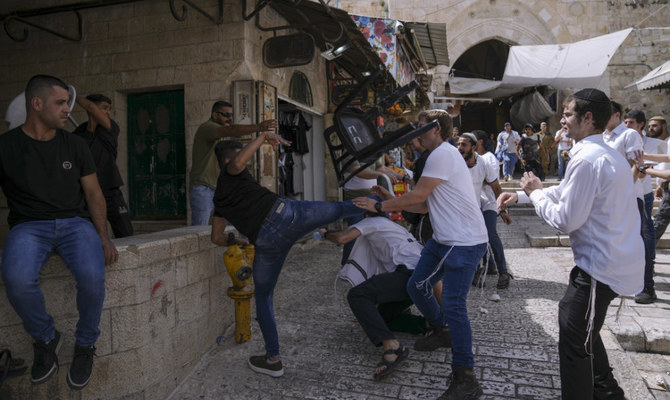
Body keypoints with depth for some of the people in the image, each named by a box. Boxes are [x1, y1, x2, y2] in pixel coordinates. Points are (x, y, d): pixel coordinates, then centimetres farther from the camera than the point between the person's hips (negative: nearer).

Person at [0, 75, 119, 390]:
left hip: (75, 222, 1)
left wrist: (103, 237, -4)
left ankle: (85, 345, -1)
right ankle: (46, 338, -1)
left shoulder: (74, 145, 9)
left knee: (92, 275, -29)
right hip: (28, 225, -1)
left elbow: (93, 193, 9)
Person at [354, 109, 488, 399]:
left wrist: (379, 206, -9)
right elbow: (426, 205, 17)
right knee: (416, 286, 15)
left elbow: (418, 196, -17)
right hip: (444, 239, 10)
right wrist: (390, 201, 11)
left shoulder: (443, 154, -15)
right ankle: (441, 331, 40)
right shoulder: (441, 155, 18)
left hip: (464, 242, -10)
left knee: (453, 306, -12)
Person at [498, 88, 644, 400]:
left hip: (602, 267, -10)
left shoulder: (587, 159, -23)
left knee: (575, 342, -1)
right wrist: (520, 195, 13)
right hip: (618, 260, 10)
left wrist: (536, 193, -7)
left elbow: (566, 219, -22)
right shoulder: (608, 154, 10)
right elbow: (566, 192, 19)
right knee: (573, 317, 25)